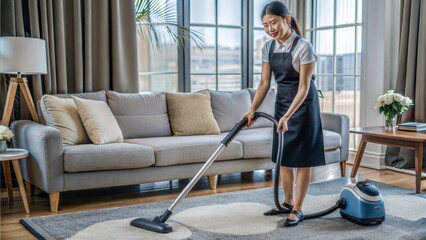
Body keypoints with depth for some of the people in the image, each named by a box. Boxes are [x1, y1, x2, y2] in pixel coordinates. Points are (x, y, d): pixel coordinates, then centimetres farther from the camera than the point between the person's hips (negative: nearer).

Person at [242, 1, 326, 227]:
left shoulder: (303, 47, -20)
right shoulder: (268, 48, -1)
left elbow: (304, 87, -21)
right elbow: (264, 83, 1)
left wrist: (287, 116, -28)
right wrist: (252, 110, -9)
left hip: (303, 105, -7)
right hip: (282, 102, 7)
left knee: (302, 158, -1)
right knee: (283, 156, 12)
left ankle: (297, 210, 7)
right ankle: (287, 202, 25)